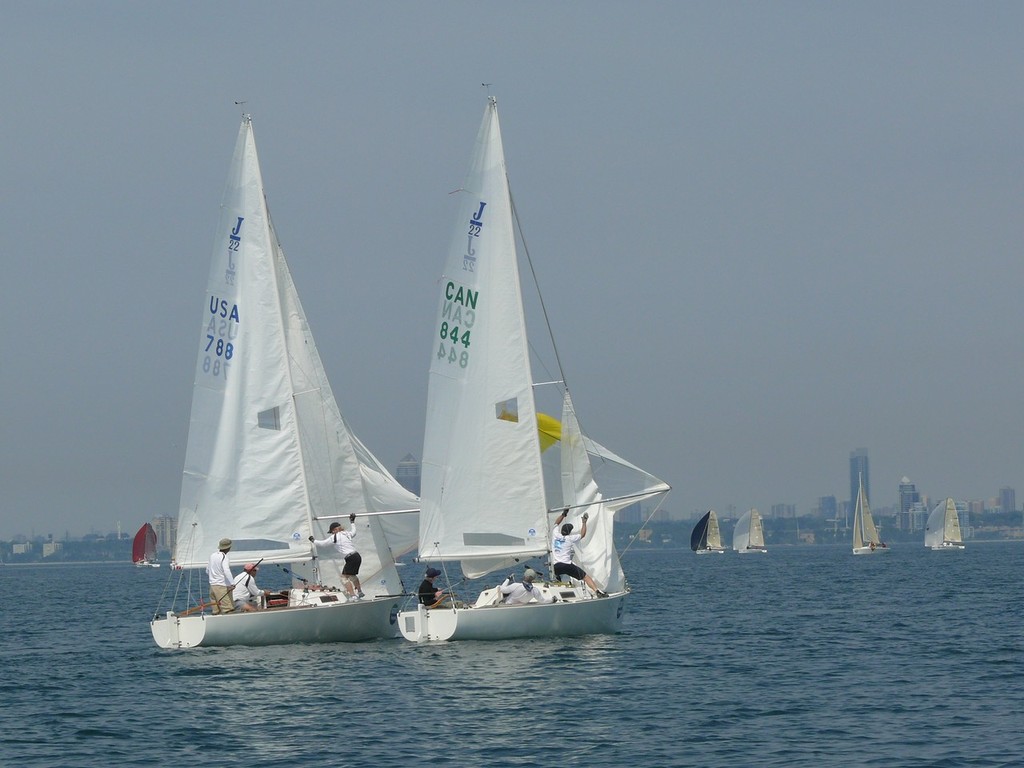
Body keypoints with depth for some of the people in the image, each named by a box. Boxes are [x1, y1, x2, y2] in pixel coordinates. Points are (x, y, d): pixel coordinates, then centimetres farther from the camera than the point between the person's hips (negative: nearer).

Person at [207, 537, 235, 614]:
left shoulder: (212, 556, 13)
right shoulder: (224, 557, -12)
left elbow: (207, 571, 24)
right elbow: (226, 571, -27)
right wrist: (232, 583, -34)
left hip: (212, 585, 8)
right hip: (222, 586, -8)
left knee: (216, 611, 9)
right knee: (228, 610, -13)